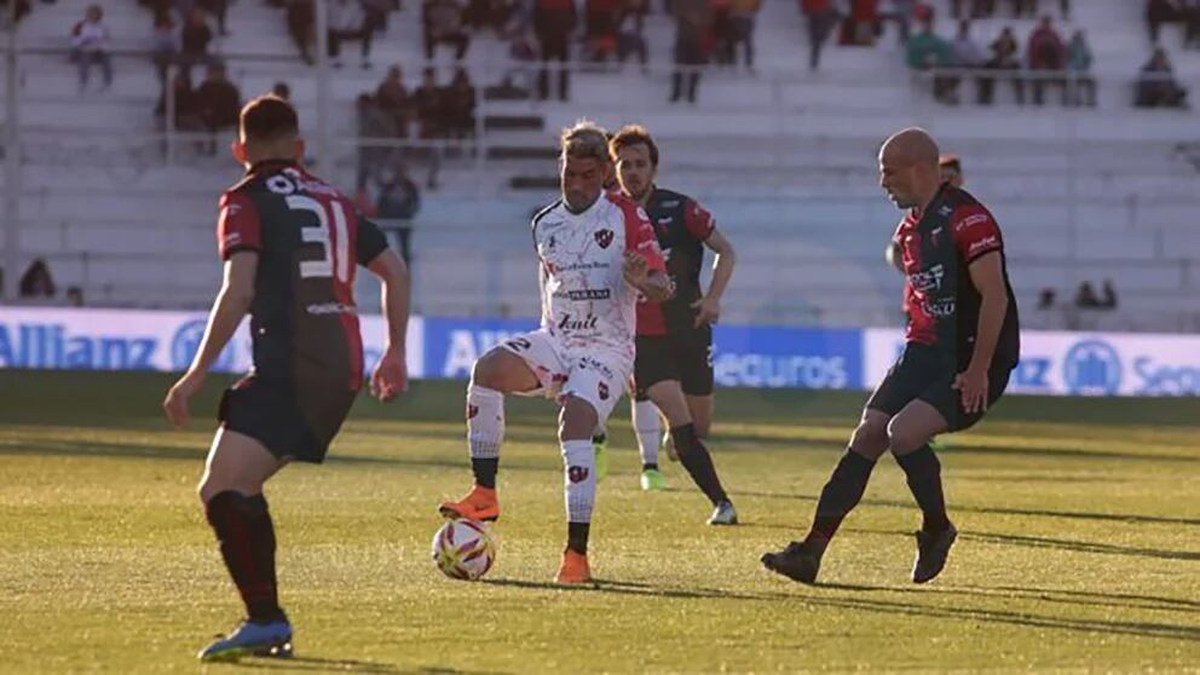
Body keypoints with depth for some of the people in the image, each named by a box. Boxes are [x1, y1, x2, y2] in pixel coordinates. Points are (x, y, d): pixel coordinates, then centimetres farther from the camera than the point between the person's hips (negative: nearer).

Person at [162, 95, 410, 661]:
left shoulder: (246, 201, -1)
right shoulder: (332, 201, 21)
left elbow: (239, 292, -13)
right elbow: (395, 272, 23)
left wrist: (196, 375, -11)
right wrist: (394, 353, 32)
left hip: (288, 371, -8)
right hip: (343, 370, 8)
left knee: (222, 491, -14)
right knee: (241, 487, 20)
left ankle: (265, 619, -28)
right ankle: (270, 626, 16)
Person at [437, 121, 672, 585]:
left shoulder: (626, 216, -4)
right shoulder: (545, 224, 11)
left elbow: (662, 288, -10)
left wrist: (643, 281, -32)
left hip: (607, 350, -4)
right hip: (554, 341, 4)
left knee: (575, 423, -28)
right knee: (488, 368, -26)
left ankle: (577, 554, -24)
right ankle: (485, 495, -23)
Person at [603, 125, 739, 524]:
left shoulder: (679, 210, -4)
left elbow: (725, 251, 2)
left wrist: (713, 297, -11)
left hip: (689, 329, 1)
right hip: (643, 336, -1)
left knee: (700, 427, 9)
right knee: (680, 420, -18)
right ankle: (721, 502, -15)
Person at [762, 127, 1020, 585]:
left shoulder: (967, 220, -17)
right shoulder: (910, 226, 13)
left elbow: (995, 297, -21)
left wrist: (978, 371, -21)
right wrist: (917, 350, 18)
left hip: (973, 362, -9)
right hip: (926, 353, 9)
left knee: (904, 432, -24)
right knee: (867, 437, -2)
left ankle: (936, 530, 0)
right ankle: (812, 551, -1)